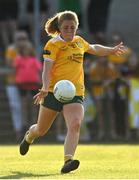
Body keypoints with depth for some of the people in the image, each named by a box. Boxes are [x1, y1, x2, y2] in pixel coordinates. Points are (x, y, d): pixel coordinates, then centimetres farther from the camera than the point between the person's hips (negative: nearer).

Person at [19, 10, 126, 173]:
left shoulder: (79, 41, 14)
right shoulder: (53, 45, -5)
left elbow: (93, 49, 38)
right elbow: (47, 70, -15)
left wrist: (112, 50, 41)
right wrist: (45, 89, -30)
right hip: (54, 92, -3)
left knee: (75, 125, -24)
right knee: (41, 130, 11)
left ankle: (68, 160, -35)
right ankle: (29, 136, 48)